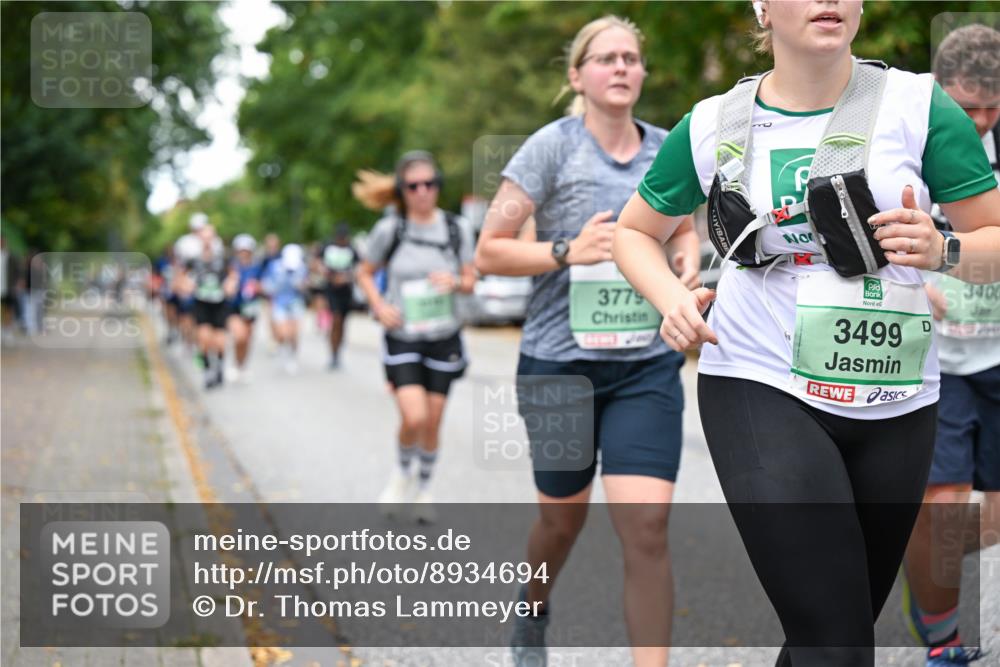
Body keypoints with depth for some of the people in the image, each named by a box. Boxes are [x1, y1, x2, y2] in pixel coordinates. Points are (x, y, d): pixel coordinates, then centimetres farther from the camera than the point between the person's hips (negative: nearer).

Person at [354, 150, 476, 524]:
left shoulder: (456, 228, -1)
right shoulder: (389, 230, -6)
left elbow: (470, 282, 5)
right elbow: (365, 273, 7)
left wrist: (455, 283, -18)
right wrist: (379, 305, -10)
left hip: (443, 338, 2)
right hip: (402, 337, -2)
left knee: (433, 423, 7)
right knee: (413, 418, -17)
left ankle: (424, 488, 29)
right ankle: (402, 472, 14)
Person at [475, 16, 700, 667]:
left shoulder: (668, 149, 5)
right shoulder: (552, 146, -7)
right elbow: (489, 252, -7)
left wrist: (688, 256, 2)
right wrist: (569, 252, -21)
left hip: (647, 366, 2)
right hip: (560, 362, -2)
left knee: (647, 525, -11)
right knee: (563, 517, 15)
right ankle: (533, 614, 47)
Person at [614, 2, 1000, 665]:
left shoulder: (919, 106, -2)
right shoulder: (712, 125, 1)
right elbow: (635, 231, 15)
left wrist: (943, 250, -20)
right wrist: (671, 298, -5)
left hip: (897, 403, 2)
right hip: (760, 388, -2)